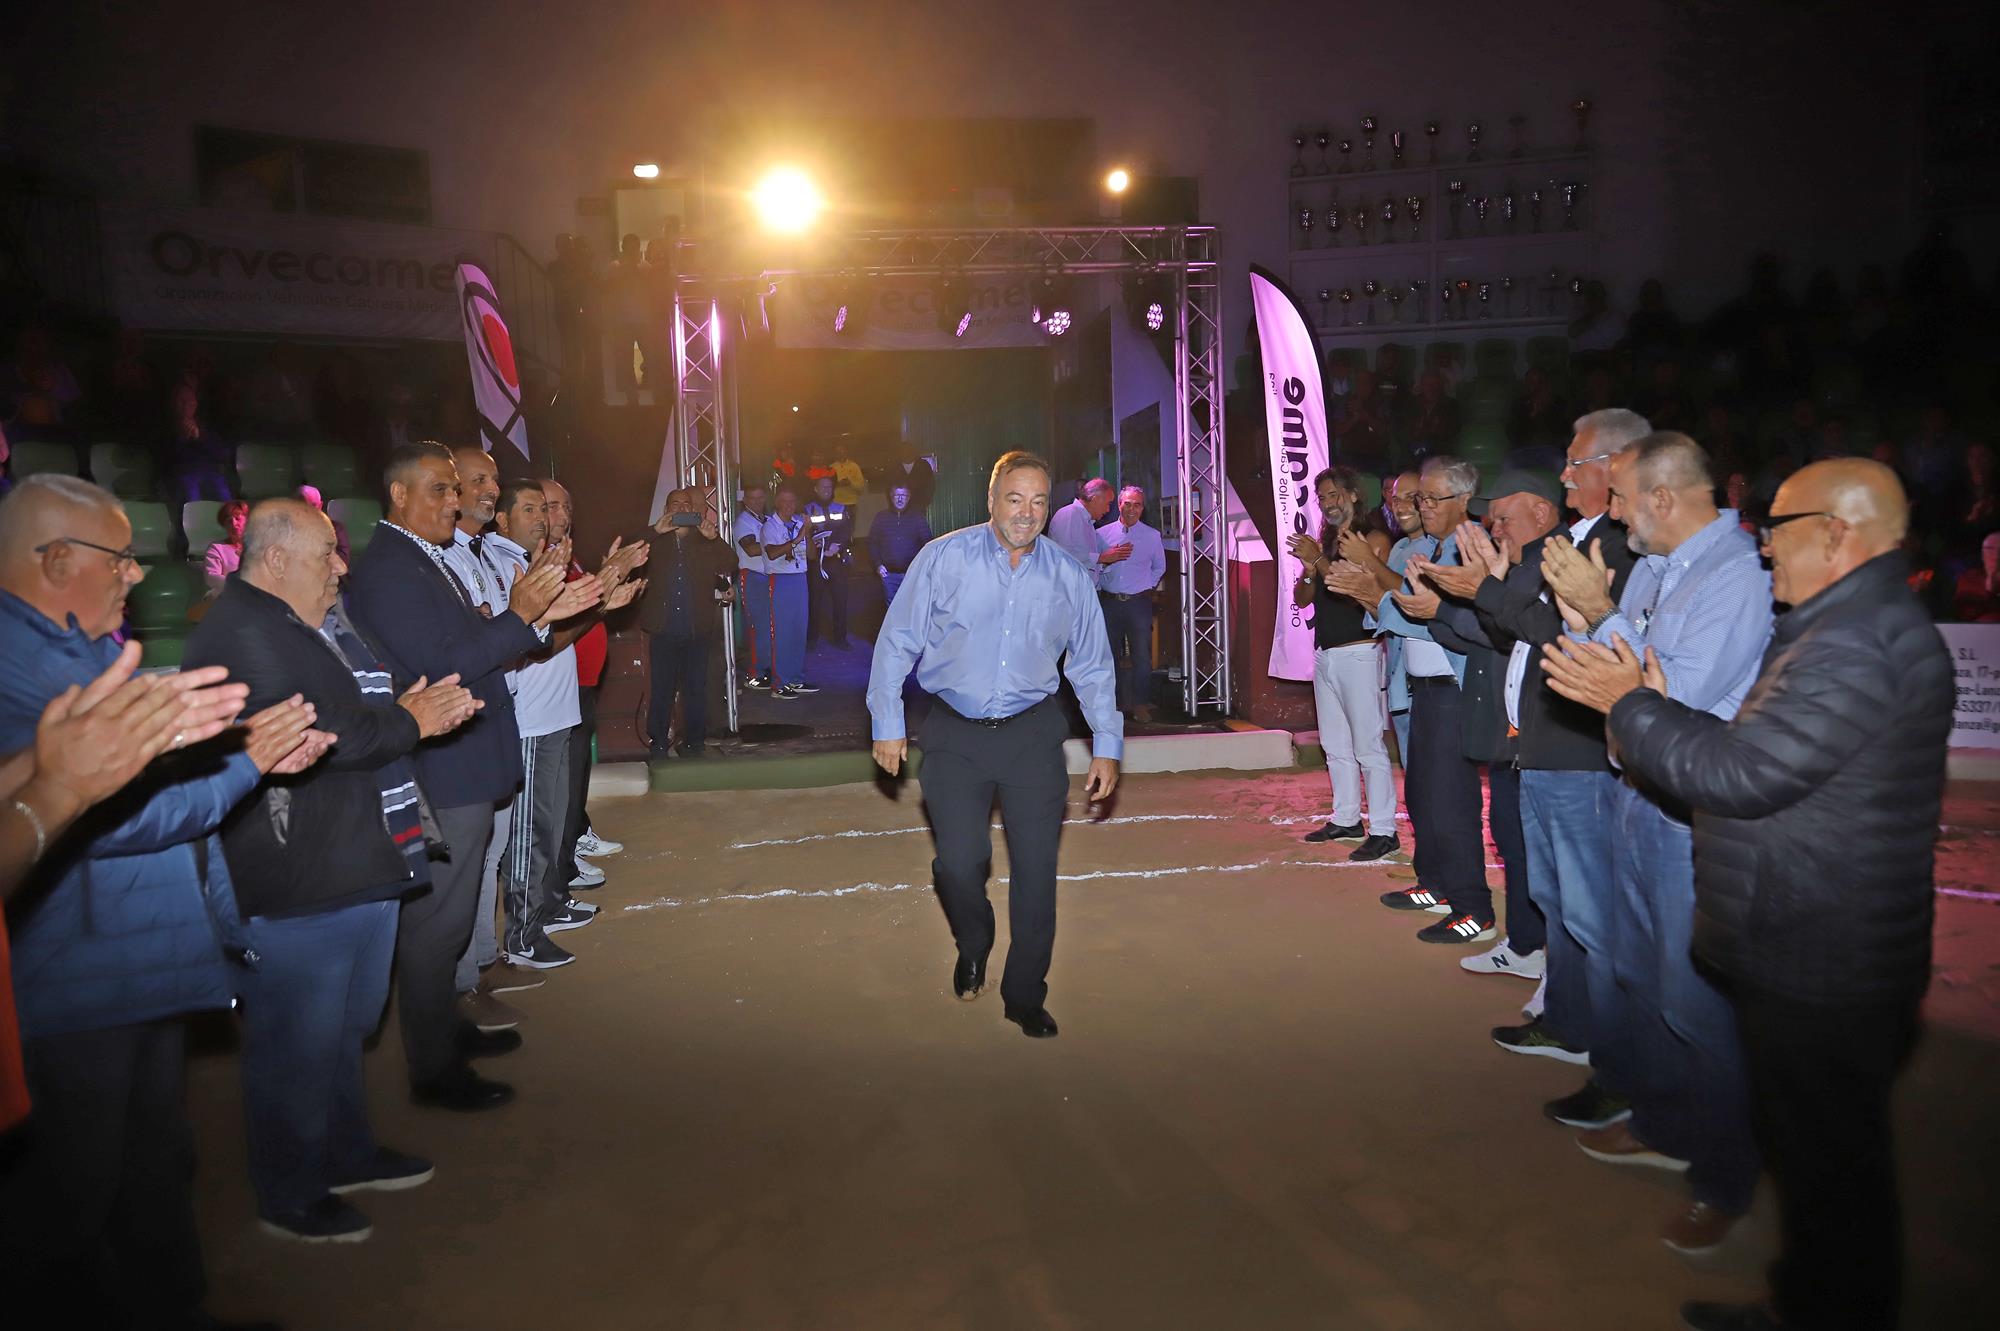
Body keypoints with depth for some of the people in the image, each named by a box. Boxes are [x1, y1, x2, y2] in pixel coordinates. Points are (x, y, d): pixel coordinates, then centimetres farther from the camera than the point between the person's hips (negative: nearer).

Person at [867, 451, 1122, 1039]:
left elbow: (1093, 666, 10)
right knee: (959, 862, -9)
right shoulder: (943, 558, -4)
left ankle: (1025, 998, 22)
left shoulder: (1069, 576, 3)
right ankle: (973, 950, 27)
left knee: (1036, 869, 3)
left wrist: (1107, 746, 8)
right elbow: (898, 642, 1)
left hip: (1034, 734, 2)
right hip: (956, 735, -1)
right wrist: (888, 723, -1)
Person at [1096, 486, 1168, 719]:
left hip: (1139, 604, -1)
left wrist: (1147, 587, 10)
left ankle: (1140, 704, 2)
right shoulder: (1102, 534, 6)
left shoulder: (1152, 536, 7)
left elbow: (1159, 568, 18)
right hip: (1109, 602, 1)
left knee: (1142, 656, -5)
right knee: (1111, 655, 7)